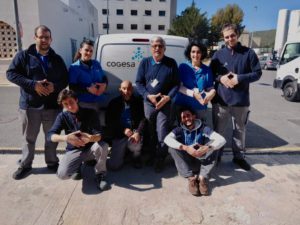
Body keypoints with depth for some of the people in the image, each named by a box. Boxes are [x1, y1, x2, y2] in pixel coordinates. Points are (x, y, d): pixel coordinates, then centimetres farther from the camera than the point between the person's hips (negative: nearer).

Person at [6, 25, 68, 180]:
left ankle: (52, 162, 31)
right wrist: (33, 84, -19)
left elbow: (65, 80, 10)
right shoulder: (23, 56, 0)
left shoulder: (57, 59, 8)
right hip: (29, 105, -2)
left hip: (52, 105, 2)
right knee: (29, 137, 11)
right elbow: (11, 74, -6)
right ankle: (25, 165, 29)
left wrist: (55, 86, -12)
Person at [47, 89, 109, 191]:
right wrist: (65, 138, -40)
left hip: (90, 149, -1)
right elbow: (50, 135, -19)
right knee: (62, 174, -27)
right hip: (73, 151, 1)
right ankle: (77, 166, 9)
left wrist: (91, 138, -45)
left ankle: (100, 174, -9)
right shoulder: (62, 116, -8)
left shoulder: (91, 113, -12)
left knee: (103, 146, -35)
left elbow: (99, 135, -20)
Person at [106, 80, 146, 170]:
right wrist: (123, 130, -15)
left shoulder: (138, 102, 3)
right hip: (119, 136, 1)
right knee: (113, 165, -9)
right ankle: (125, 151, 24)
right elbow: (109, 122, 0)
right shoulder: (114, 103, 5)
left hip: (134, 133, 0)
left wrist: (138, 132, -25)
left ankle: (136, 157, 2)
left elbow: (143, 119, -6)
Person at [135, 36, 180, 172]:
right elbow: (138, 83, 2)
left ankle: (160, 160, 15)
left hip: (165, 104, -2)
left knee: (162, 134, -4)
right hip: (148, 103, 2)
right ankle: (151, 156, 35)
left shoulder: (171, 63, 0)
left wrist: (168, 97, -15)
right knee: (150, 133, 14)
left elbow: (176, 84, 1)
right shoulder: (144, 62, 2)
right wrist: (148, 96, -13)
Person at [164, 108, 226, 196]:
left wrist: (207, 148, -37)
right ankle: (191, 178, -28)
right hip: (186, 162, 0)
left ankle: (203, 177, -28)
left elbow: (222, 140, -19)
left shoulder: (203, 128, -7)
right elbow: (167, 139, -26)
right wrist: (185, 148, -38)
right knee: (172, 147, -23)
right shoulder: (179, 130, -6)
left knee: (212, 145, -21)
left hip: (201, 162, 0)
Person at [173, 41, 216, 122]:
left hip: (200, 108, 2)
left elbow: (211, 88, 5)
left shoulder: (207, 70, 6)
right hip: (182, 106, -1)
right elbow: (179, 86, -7)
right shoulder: (183, 67, 0)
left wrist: (211, 94, -20)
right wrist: (193, 93, -22)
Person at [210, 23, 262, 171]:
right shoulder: (218, 54, 4)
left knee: (240, 129, 14)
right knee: (218, 130, 11)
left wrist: (239, 78, -15)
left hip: (241, 100, 0)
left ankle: (239, 156, 32)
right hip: (220, 99, 1)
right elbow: (211, 73, 8)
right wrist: (220, 78, -13)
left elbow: (257, 73, -1)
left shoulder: (248, 53, -1)